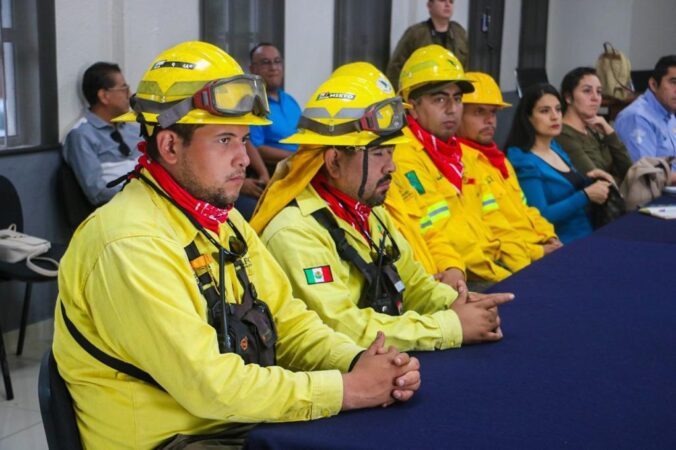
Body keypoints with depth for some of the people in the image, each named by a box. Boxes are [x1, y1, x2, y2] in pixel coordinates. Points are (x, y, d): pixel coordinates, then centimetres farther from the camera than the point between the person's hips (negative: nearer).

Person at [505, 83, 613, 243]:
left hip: (587, 237, 7)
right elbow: (540, 217, -19)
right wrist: (586, 195, -18)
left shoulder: (556, 148, 12)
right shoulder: (524, 162, -11)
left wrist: (590, 181, 4)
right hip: (560, 247, -7)